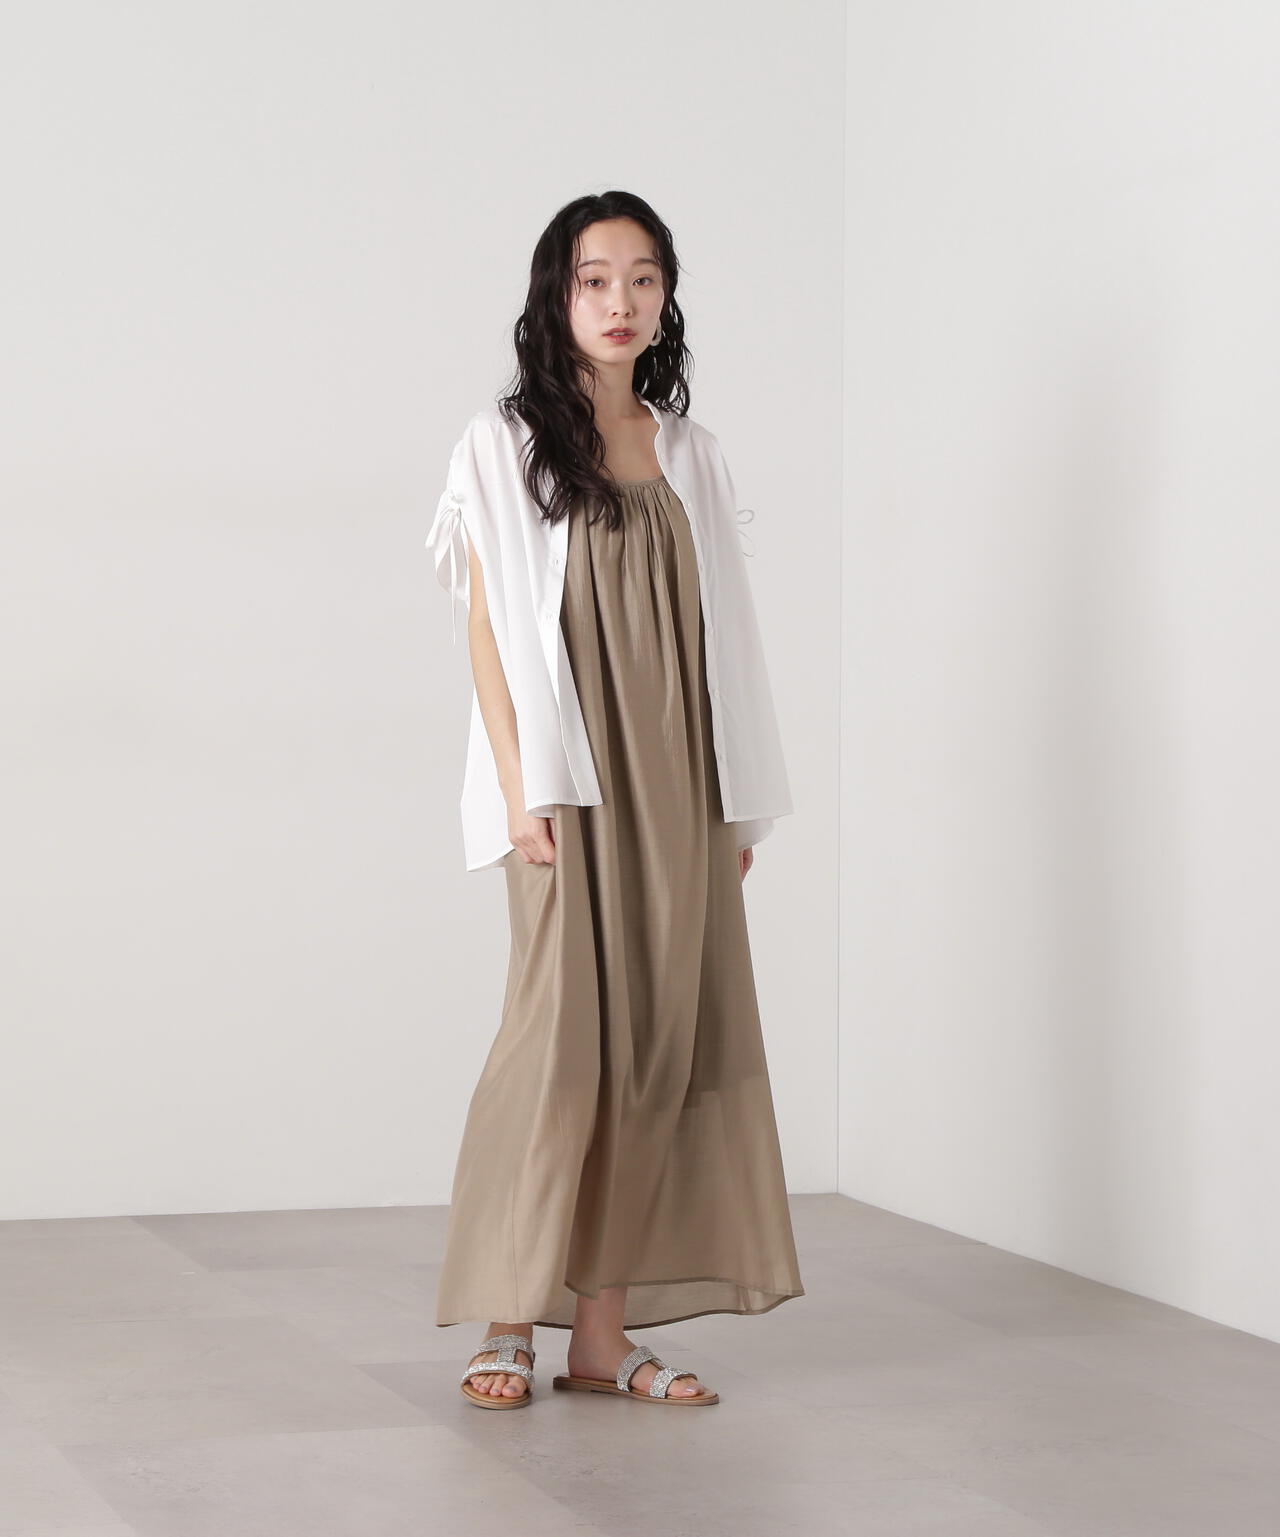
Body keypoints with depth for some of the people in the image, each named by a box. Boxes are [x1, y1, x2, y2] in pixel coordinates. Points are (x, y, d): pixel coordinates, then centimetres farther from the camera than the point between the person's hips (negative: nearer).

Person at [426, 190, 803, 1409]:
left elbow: (717, 633, 13)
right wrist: (522, 789, -12)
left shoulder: (690, 455, 14)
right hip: (569, 783, -4)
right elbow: (487, 625, -3)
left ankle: (604, 1331, 7)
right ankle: (508, 1321, 3)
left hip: (676, 788, 5)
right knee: (562, 1036, -9)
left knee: (657, 1044, 1)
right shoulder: (505, 443, 2)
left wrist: (737, 802, 8)